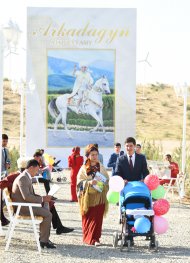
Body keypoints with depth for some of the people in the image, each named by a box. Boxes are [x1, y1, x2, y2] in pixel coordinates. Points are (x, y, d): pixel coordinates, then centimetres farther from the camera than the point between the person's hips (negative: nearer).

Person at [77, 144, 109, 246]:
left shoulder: (101, 167, 11)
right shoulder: (84, 168, 3)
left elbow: (107, 180, 14)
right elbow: (79, 182, -2)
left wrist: (103, 183, -6)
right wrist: (89, 182, -18)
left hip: (99, 196, 2)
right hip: (88, 196, -2)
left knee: (97, 218, -4)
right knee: (88, 218, -1)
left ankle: (95, 238, 1)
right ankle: (88, 238, 7)